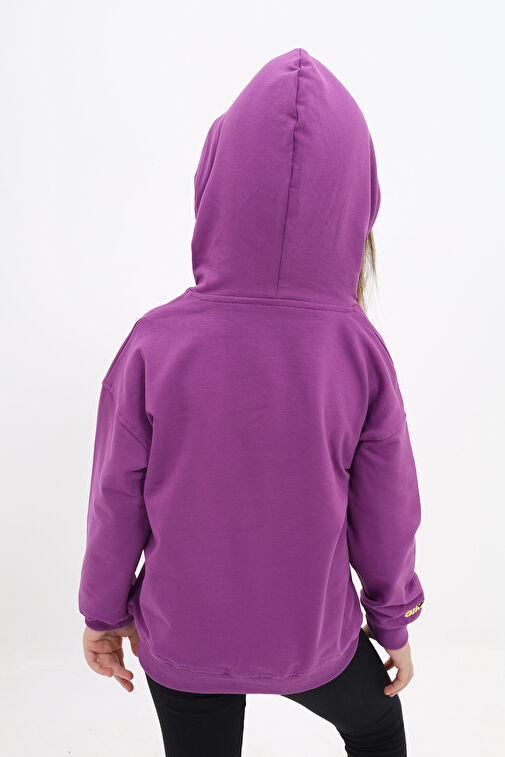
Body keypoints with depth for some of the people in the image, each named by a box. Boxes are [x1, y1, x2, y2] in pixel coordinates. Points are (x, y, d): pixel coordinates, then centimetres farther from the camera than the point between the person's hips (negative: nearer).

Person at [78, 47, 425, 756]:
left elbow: (117, 503, -11)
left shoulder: (154, 345, -23)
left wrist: (104, 611, 8)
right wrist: (393, 623, 9)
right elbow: (387, 514, -10)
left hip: (181, 643, 1)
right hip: (313, 638, 1)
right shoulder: (361, 350, -20)